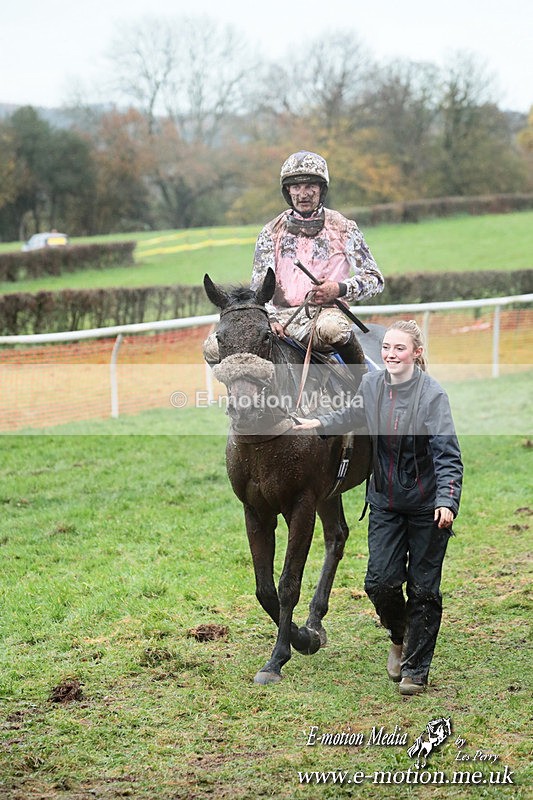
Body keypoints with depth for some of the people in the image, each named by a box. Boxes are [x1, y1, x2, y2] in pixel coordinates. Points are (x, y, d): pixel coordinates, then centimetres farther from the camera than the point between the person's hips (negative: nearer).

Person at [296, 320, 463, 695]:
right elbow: (353, 415, 23)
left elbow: (448, 454, -20)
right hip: (386, 502, 4)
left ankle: (416, 668, 19)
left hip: (427, 506, -4)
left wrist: (447, 501, -31)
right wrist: (319, 423, 15)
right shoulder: (372, 384, -2)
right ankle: (399, 636, 29)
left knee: (423, 588, 4)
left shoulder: (433, 394, -17)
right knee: (380, 581, -4)